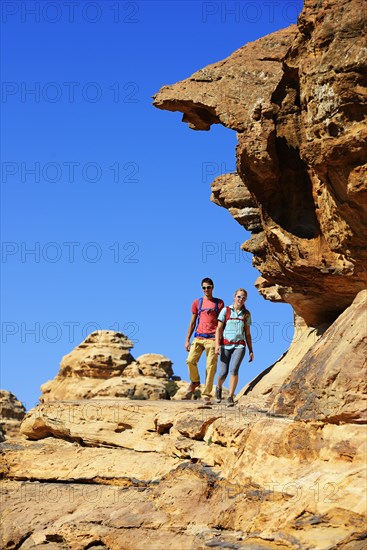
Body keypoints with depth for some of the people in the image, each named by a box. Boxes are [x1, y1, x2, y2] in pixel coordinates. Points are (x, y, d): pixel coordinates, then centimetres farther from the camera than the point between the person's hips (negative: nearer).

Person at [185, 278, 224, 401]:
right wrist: (187, 340, 10)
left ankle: (206, 393, 0)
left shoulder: (219, 303, 8)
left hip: (212, 339, -2)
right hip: (198, 338, 2)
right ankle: (195, 382, 13)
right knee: (190, 361, -14)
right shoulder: (197, 302, 14)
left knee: (211, 366, -6)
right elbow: (192, 322, 16)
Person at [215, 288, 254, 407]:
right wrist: (217, 345, -13)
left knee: (234, 369, -22)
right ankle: (219, 388, 31)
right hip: (226, 345, -1)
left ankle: (230, 397, -18)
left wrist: (251, 351, 12)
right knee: (223, 373, -3)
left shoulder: (246, 314, 10)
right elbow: (219, 329, -1)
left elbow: (247, 334, 15)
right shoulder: (226, 310, 3)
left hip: (239, 345, 1)